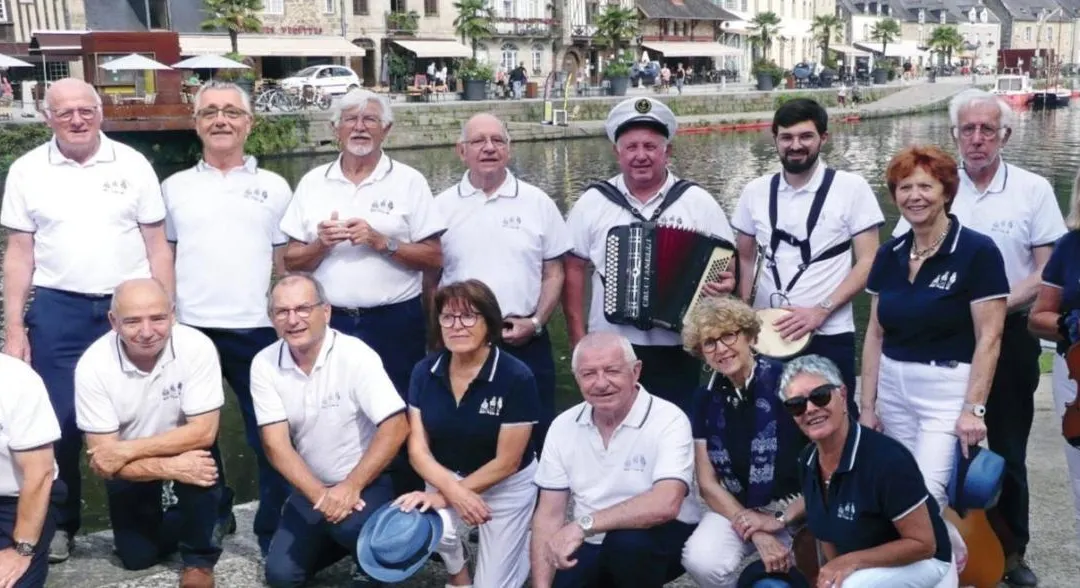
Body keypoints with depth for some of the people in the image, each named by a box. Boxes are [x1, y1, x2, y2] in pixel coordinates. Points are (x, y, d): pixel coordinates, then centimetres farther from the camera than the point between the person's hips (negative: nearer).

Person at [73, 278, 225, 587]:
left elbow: (204, 432, -28)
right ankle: (174, 521, 32)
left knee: (200, 453, -33)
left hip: (185, 448, -1)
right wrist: (171, 469, -38)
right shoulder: (92, 365, -26)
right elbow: (102, 459, -24)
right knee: (137, 557, -1)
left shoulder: (197, 347, -29)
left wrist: (126, 450, -32)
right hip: (130, 467, 1)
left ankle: (200, 559, -10)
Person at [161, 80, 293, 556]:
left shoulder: (273, 187, 7)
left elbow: (286, 262, 7)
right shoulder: (174, 188, 10)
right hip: (190, 330, 2)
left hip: (257, 330, -1)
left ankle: (276, 535, 16)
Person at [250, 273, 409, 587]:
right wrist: (319, 494, -22)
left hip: (366, 481, -5)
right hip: (311, 486, 5)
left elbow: (396, 428, -23)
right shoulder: (264, 365, -9)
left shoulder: (355, 355, -20)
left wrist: (351, 487, -28)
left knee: (349, 524, -34)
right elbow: (275, 444, -10)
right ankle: (342, 536, 24)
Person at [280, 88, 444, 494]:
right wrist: (320, 244, -11)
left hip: (395, 323, -2)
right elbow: (290, 261, 8)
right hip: (331, 323, 2)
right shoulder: (312, 183, 8)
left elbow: (434, 258, -3)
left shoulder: (409, 182, 1)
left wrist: (381, 242, -15)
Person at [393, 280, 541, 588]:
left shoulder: (516, 378, -23)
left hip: (507, 487, -2)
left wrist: (445, 496, -22)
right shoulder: (424, 372, -11)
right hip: (446, 479, 3)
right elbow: (418, 449, -9)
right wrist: (453, 490, -27)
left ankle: (520, 543, 34)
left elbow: (506, 463, -19)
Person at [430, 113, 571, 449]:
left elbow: (553, 273, 5)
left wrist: (536, 322, -8)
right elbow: (429, 280, 7)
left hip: (525, 343, 0)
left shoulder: (538, 203, 3)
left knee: (534, 436, 7)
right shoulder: (442, 207, 3)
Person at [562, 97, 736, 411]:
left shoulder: (697, 201, -1)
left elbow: (728, 262, 5)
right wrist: (579, 341, 1)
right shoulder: (593, 202, 1)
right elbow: (574, 269, 4)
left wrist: (726, 280, -19)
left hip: (677, 352, -1)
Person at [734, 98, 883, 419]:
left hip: (829, 336, -3)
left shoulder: (851, 188, -4)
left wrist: (820, 310, -15)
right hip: (765, 335, 3)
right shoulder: (755, 192, 6)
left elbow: (867, 263, -5)